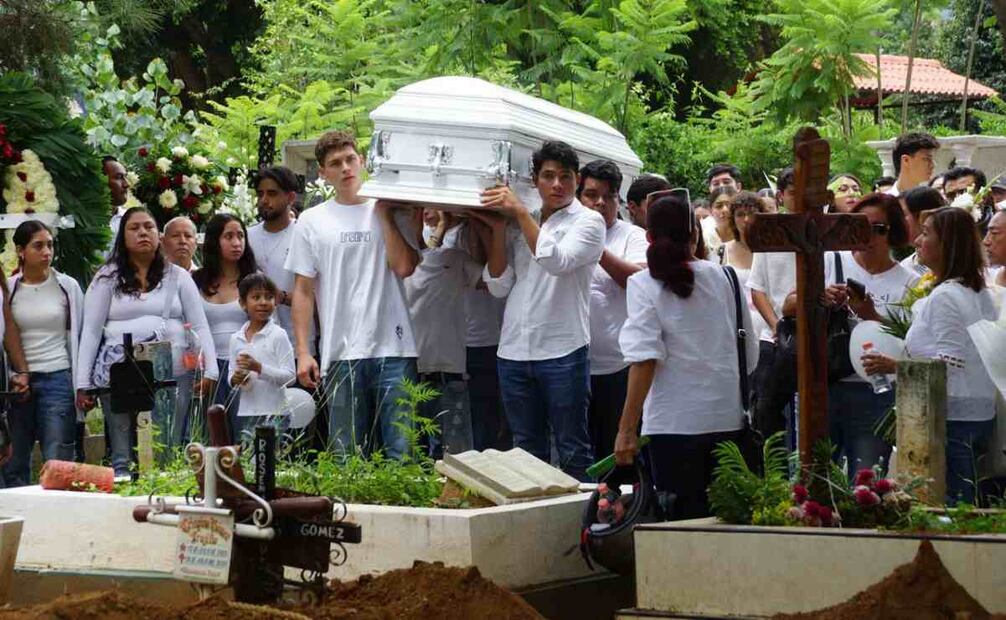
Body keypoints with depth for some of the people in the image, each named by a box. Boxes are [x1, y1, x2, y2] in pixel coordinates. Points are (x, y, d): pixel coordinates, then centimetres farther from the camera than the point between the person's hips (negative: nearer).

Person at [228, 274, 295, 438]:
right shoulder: (236, 339, 8)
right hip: (245, 413, 5)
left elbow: (290, 376, -11)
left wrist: (259, 368, -20)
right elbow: (231, 374, 15)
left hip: (274, 414, -5)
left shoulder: (278, 335, -6)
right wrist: (235, 379, -8)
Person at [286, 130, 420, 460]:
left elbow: (405, 266, -8)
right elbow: (303, 291, 9)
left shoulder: (393, 212, 8)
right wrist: (303, 352, 2)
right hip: (340, 354, 1)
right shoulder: (311, 222, 10)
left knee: (403, 452, -5)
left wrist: (384, 213, -3)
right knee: (346, 455, 4)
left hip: (394, 349, -1)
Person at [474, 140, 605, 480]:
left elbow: (557, 261, -18)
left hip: (562, 351, -5)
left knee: (572, 450, -1)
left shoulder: (588, 221, 0)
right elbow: (499, 286, 10)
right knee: (527, 450, 11)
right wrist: (498, 229, 2)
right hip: (514, 349, 5)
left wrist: (519, 212, -14)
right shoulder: (519, 225, 15)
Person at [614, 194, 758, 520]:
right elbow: (750, 355, 11)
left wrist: (627, 428, -13)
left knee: (687, 517, 0)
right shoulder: (722, 277, 7)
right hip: (728, 419, 4)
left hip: (675, 421, -4)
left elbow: (645, 361, -14)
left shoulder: (645, 284, -5)